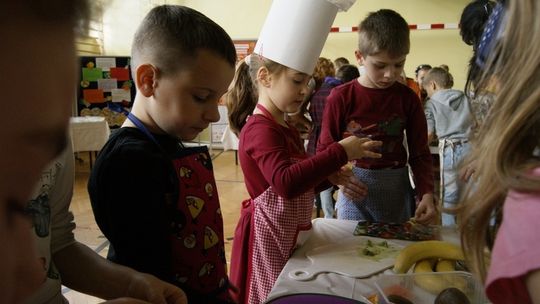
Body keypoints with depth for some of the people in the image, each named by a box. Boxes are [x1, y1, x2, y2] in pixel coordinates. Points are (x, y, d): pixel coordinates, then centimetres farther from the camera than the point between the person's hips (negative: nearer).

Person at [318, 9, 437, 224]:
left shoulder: (408, 99, 1)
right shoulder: (341, 97, -6)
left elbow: (420, 153, 3)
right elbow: (326, 149, -2)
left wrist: (427, 193, -12)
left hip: (397, 190, 2)